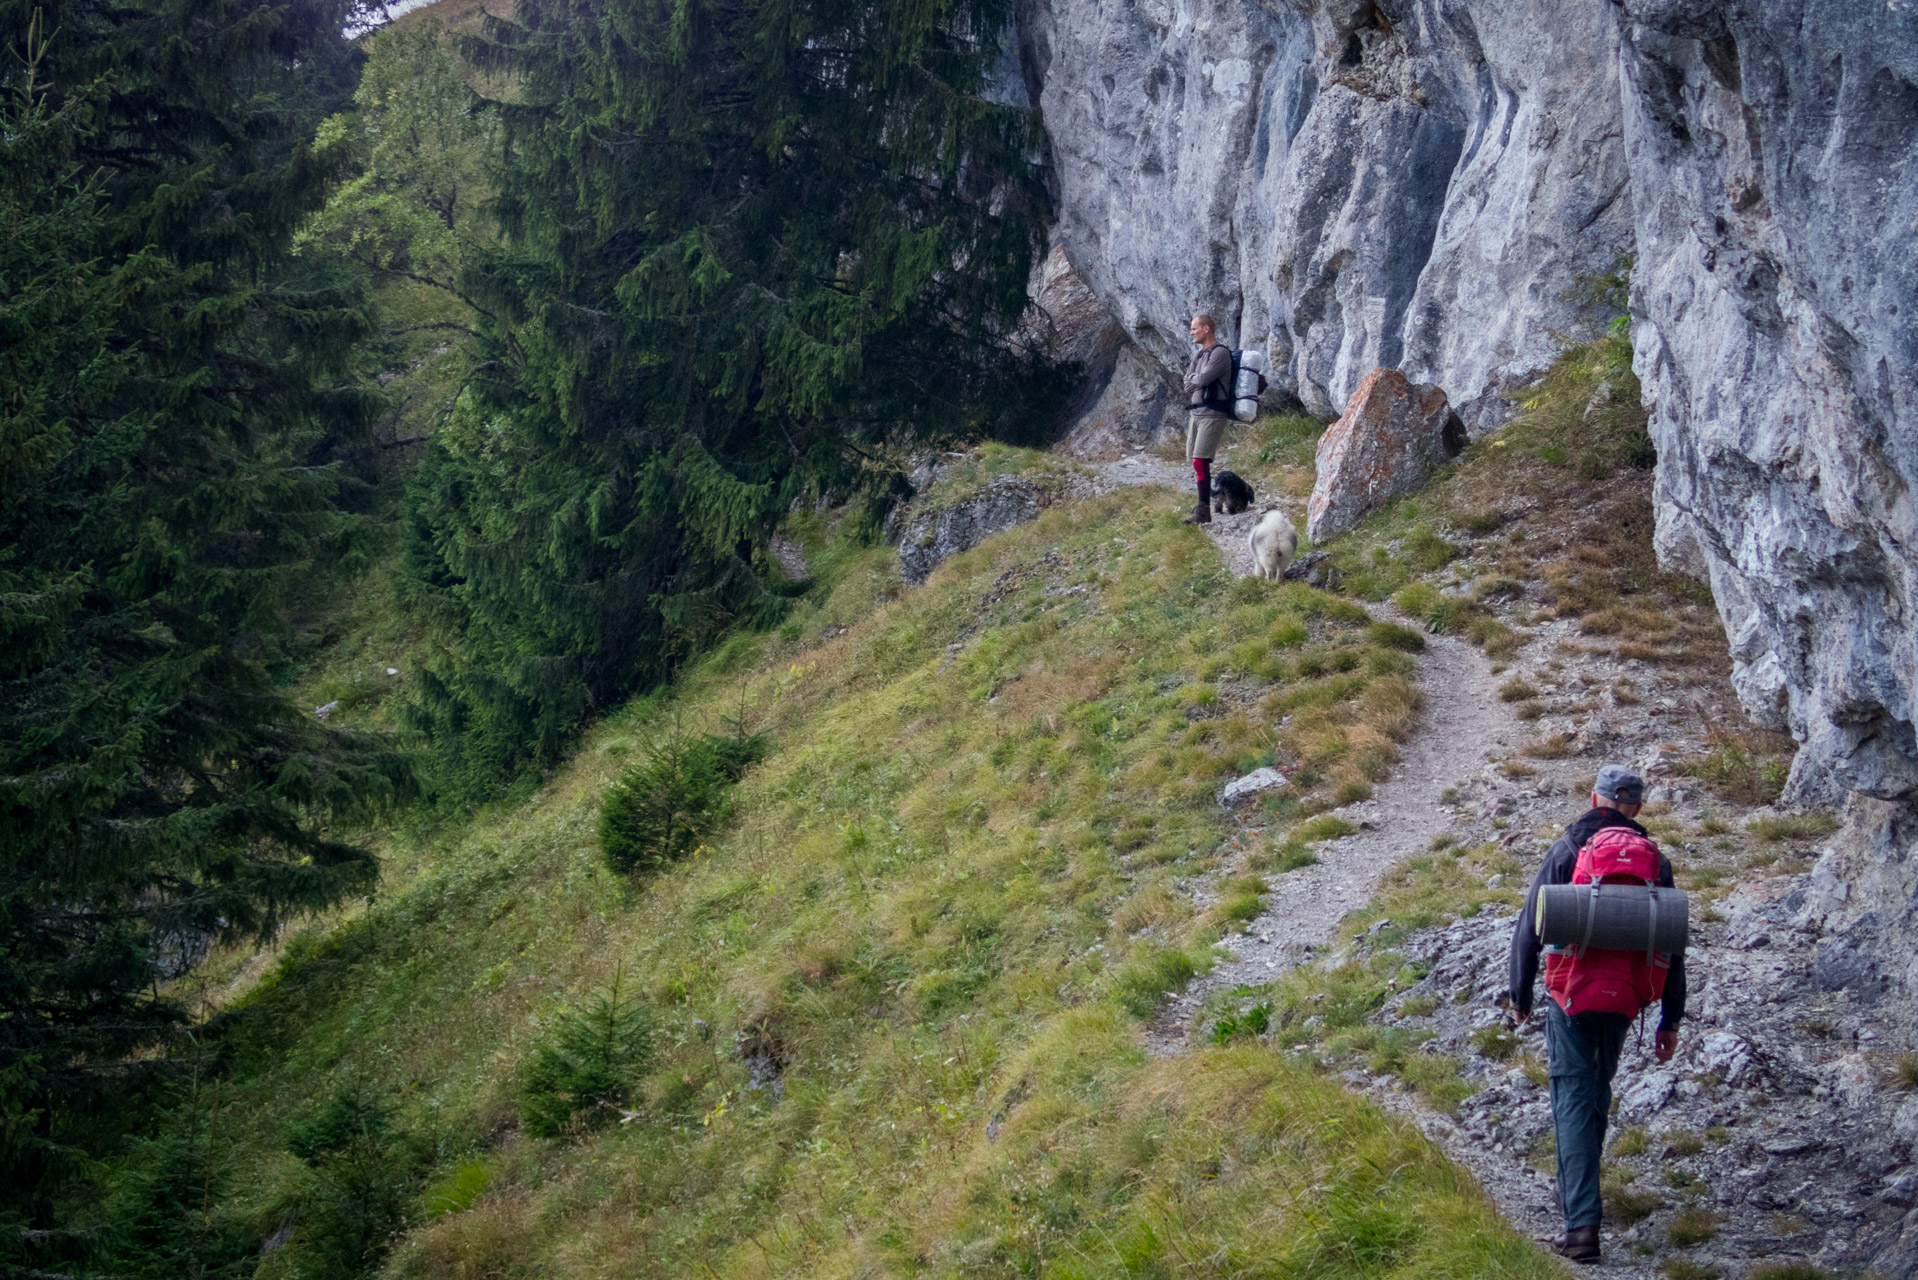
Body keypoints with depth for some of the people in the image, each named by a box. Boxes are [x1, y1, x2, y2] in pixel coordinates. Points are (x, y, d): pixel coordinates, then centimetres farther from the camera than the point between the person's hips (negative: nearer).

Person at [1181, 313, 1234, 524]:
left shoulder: (1220, 353, -10)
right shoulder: (1198, 354, 18)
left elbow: (1203, 379, -19)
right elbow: (1188, 384, 11)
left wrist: (1194, 379, 1)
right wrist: (1198, 380, -8)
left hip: (1212, 414, -9)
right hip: (1195, 412, 9)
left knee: (1200, 462, -15)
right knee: (1197, 462, 7)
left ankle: (1203, 512, -15)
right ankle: (1203, 505, 13)